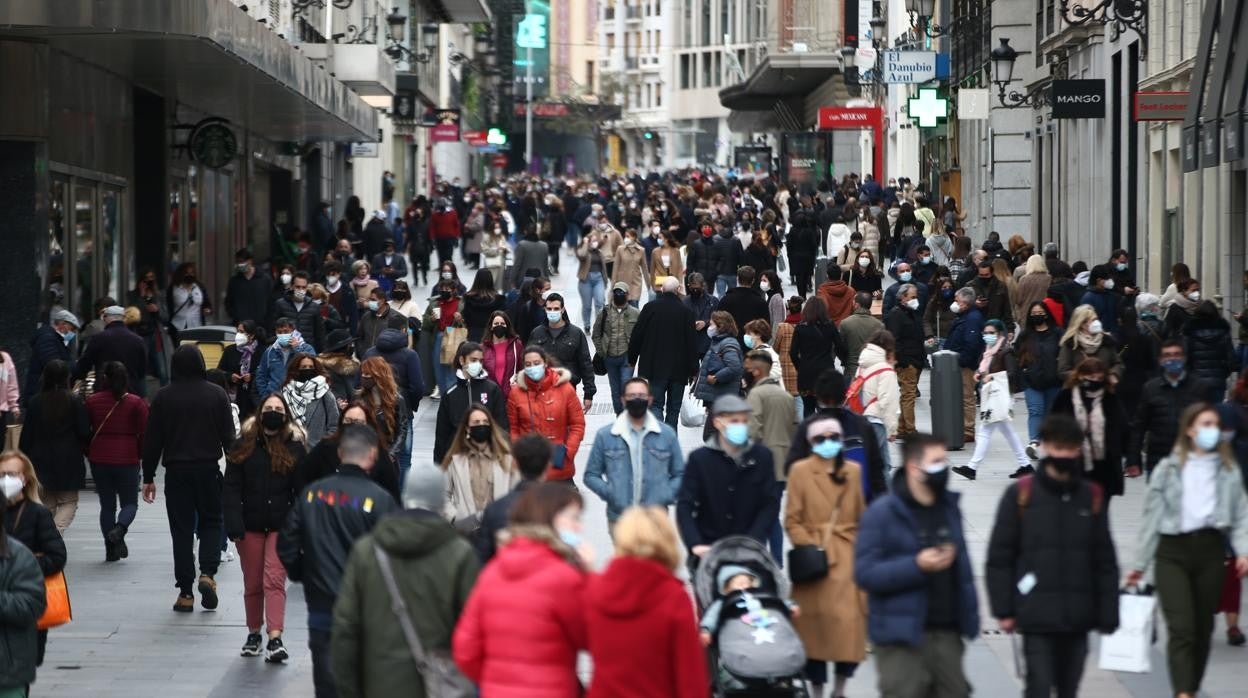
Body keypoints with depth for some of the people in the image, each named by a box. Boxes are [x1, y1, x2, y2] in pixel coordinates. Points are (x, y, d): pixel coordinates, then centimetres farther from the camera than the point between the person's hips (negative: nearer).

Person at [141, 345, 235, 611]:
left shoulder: (163, 397, -1)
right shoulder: (217, 394, -2)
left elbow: (152, 440, 0)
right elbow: (229, 437, 0)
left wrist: (148, 477, 6)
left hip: (176, 471, 0)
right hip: (208, 470, 0)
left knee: (181, 530, 4)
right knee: (211, 523, 15)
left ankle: (185, 592, 2)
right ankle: (207, 573, -7)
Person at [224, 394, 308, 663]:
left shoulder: (295, 448, 0)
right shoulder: (244, 446, 2)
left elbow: (302, 490, 0)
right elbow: (231, 487, 0)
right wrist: (233, 524, -10)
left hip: (282, 526, -2)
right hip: (250, 525, 2)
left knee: (274, 580, -12)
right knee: (252, 584, 10)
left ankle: (275, 639, -17)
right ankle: (254, 633, 27)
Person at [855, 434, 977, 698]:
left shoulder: (949, 507, 12)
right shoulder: (882, 513, -9)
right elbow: (865, 573, -16)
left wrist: (969, 615, 13)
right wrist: (917, 566, -25)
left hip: (947, 632, 6)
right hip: (902, 635, -6)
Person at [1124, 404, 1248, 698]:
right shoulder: (1168, 469, 5)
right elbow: (1152, 517, 6)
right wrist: (1140, 563, 6)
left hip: (1210, 550, 3)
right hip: (1173, 551, -2)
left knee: (1203, 629, 9)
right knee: (1181, 628, -14)